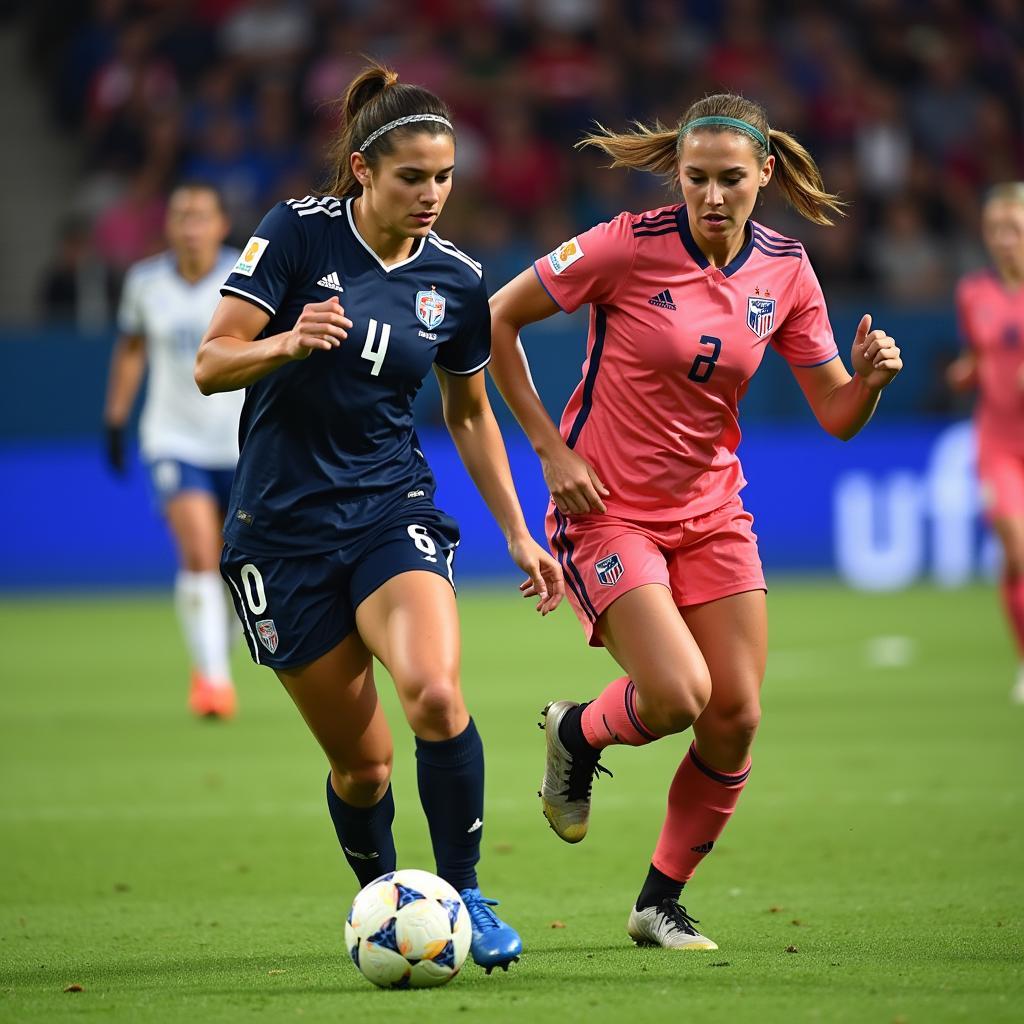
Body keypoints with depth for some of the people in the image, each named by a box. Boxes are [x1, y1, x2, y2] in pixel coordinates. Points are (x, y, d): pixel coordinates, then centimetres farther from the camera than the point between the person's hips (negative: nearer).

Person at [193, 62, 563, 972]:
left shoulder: (456, 280, 2)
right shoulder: (299, 233, -8)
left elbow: (470, 413, 16)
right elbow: (210, 363, -10)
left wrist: (519, 535, 13)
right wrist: (290, 343, -30)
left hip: (391, 512, 2)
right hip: (282, 528, -2)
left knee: (435, 694, -27)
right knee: (361, 763, 0)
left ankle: (462, 892, -10)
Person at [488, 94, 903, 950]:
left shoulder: (785, 271, -2)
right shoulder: (629, 246, -16)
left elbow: (837, 417, 4)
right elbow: (497, 318, -9)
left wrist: (870, 378, -19)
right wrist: (550, 449, -11)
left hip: (712, 510, 5)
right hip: (605, 507, -5)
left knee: (736, 717, -2)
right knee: (679, 694, -21)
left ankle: (661, 904, 17)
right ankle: (575, 733, 15)